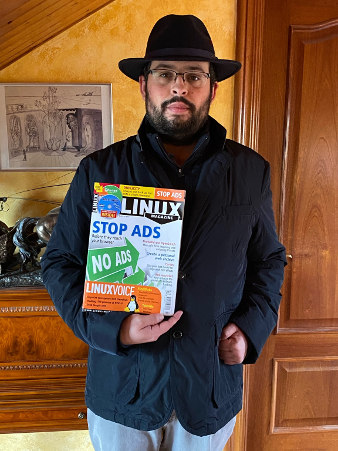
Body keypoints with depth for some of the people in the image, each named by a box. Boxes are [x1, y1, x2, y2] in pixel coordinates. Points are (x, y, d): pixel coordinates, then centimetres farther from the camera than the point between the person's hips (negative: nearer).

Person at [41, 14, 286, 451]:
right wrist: (113, 328, -17)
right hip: (122, 388, 0)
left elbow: (269, 260, 7)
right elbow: (59, 263, -3)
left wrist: (251, 327, -7)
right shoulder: (99, 171, -8)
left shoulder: (251, 172, -3)